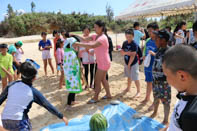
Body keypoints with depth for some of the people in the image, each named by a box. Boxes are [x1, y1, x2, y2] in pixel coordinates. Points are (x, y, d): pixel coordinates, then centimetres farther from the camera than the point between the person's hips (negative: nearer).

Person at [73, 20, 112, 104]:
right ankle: (108, 94, 36)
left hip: (104, 63, -9)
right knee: (103, 79, 20)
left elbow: (92, 46, -37)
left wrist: (79, 44, -38)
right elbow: (84, 39, 1)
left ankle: (95, 98, 17)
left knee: (97, 81, 1)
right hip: (101, 62, 9)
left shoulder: (103, 38, -22)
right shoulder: (95, 36, 5)